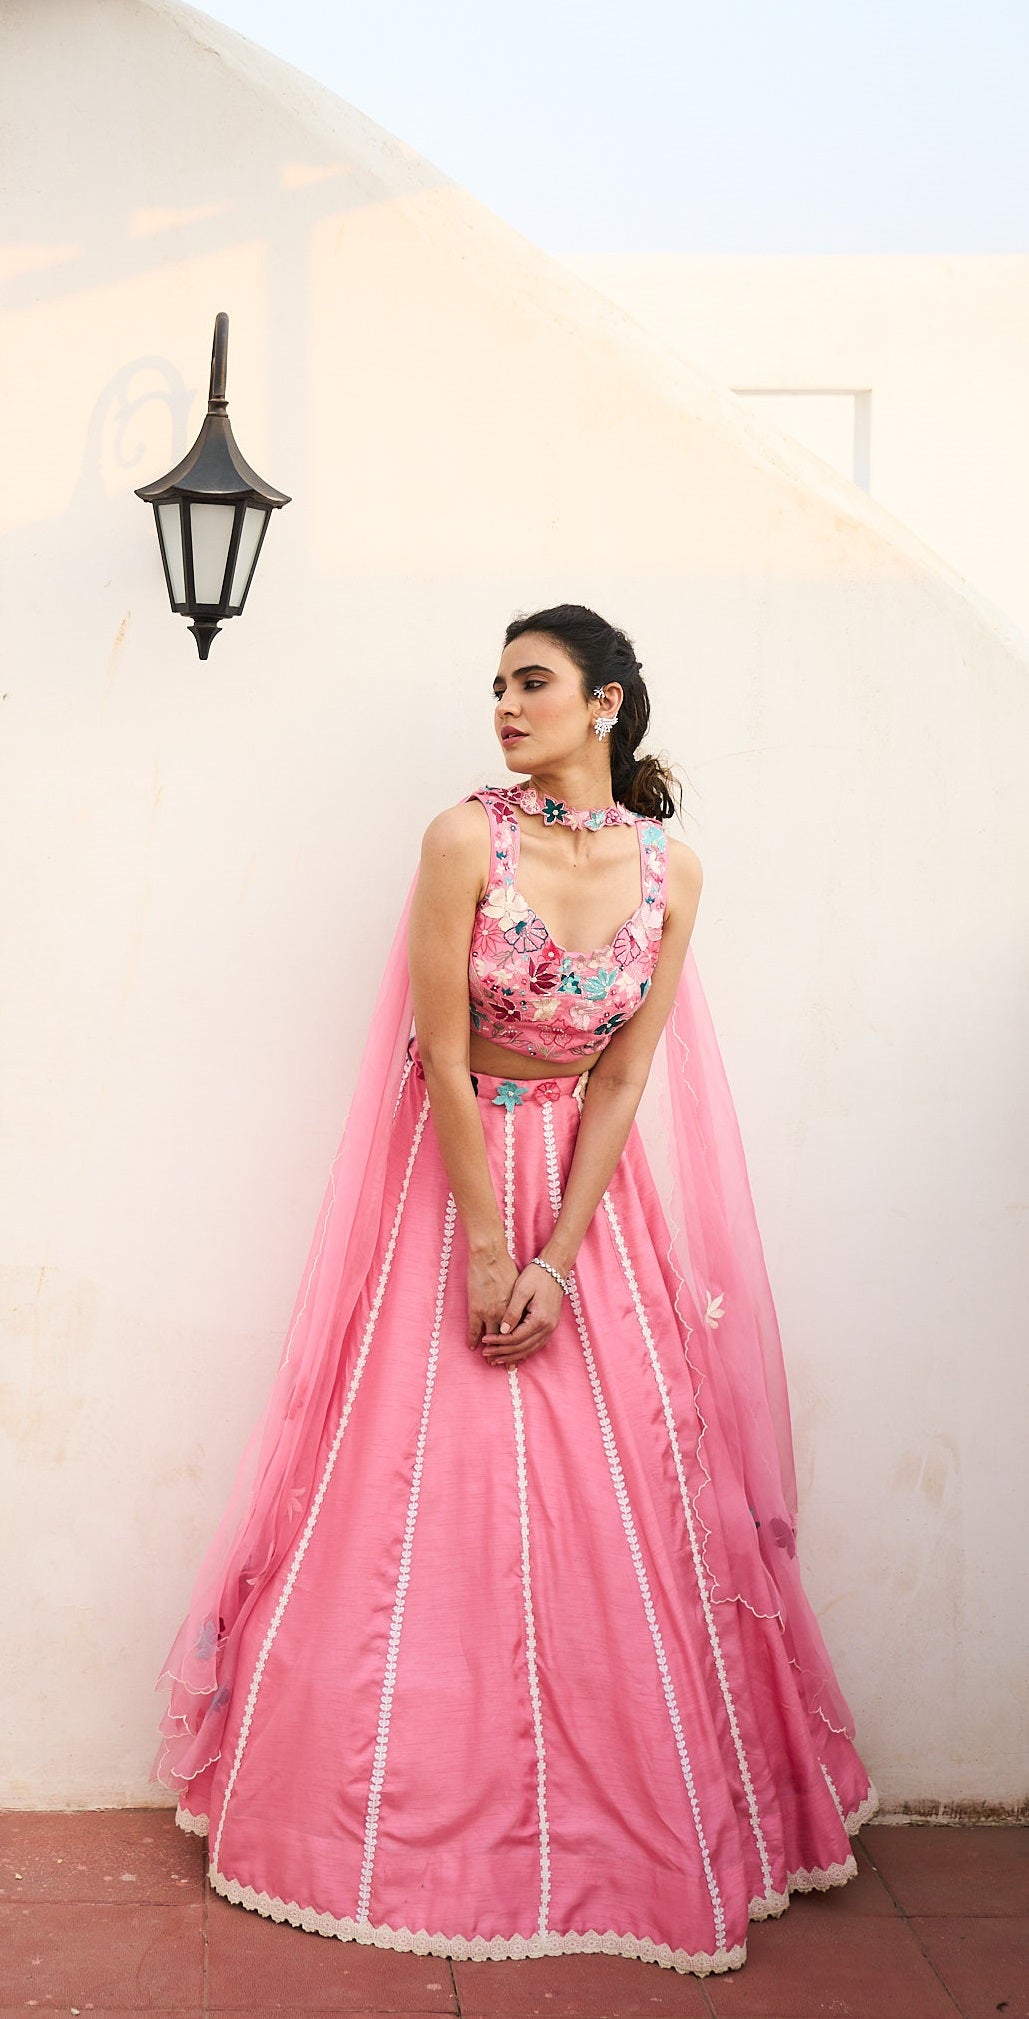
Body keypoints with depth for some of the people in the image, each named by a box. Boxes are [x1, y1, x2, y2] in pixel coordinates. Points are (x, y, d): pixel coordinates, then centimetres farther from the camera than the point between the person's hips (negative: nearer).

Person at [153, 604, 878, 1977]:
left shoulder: (669, 868, -3)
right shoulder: (465, 838, -11)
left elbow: (621, 1080, -4)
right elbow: (442, 1057, -12)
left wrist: (558, 1261, -11)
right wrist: (483, 1253, -12)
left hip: (595, 1190, 3)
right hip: (453, 1177, -2)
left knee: (620, 1509, 6)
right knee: (435, 1509, 2)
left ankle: (640, 1829, 23)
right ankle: (422, 1832, 20)